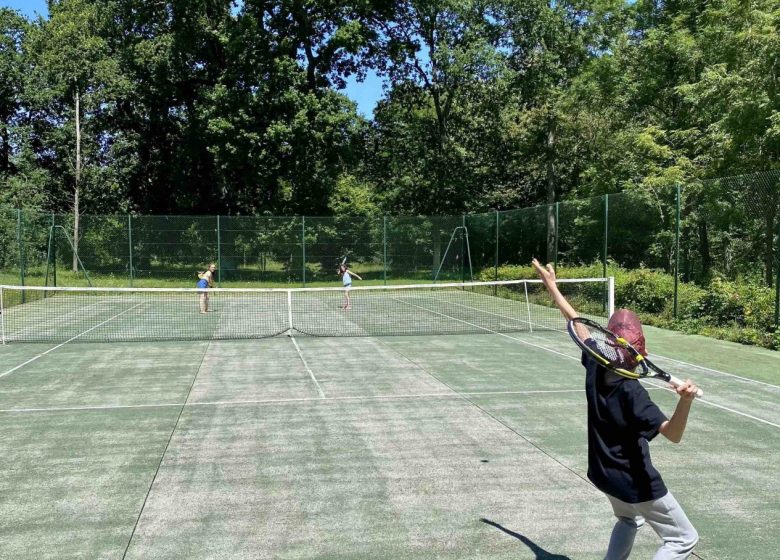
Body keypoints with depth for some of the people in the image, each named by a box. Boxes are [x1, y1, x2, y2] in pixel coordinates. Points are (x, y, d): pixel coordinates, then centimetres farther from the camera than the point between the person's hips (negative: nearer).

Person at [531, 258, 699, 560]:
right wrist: (686, 401, -54)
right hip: (637, 483, -7)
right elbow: (673, 433, -36)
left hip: (604, 474, 8)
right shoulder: (632, 391, -30)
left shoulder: (594, 367, -14)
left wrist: (551, 285, 8)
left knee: (628, 520, 35)